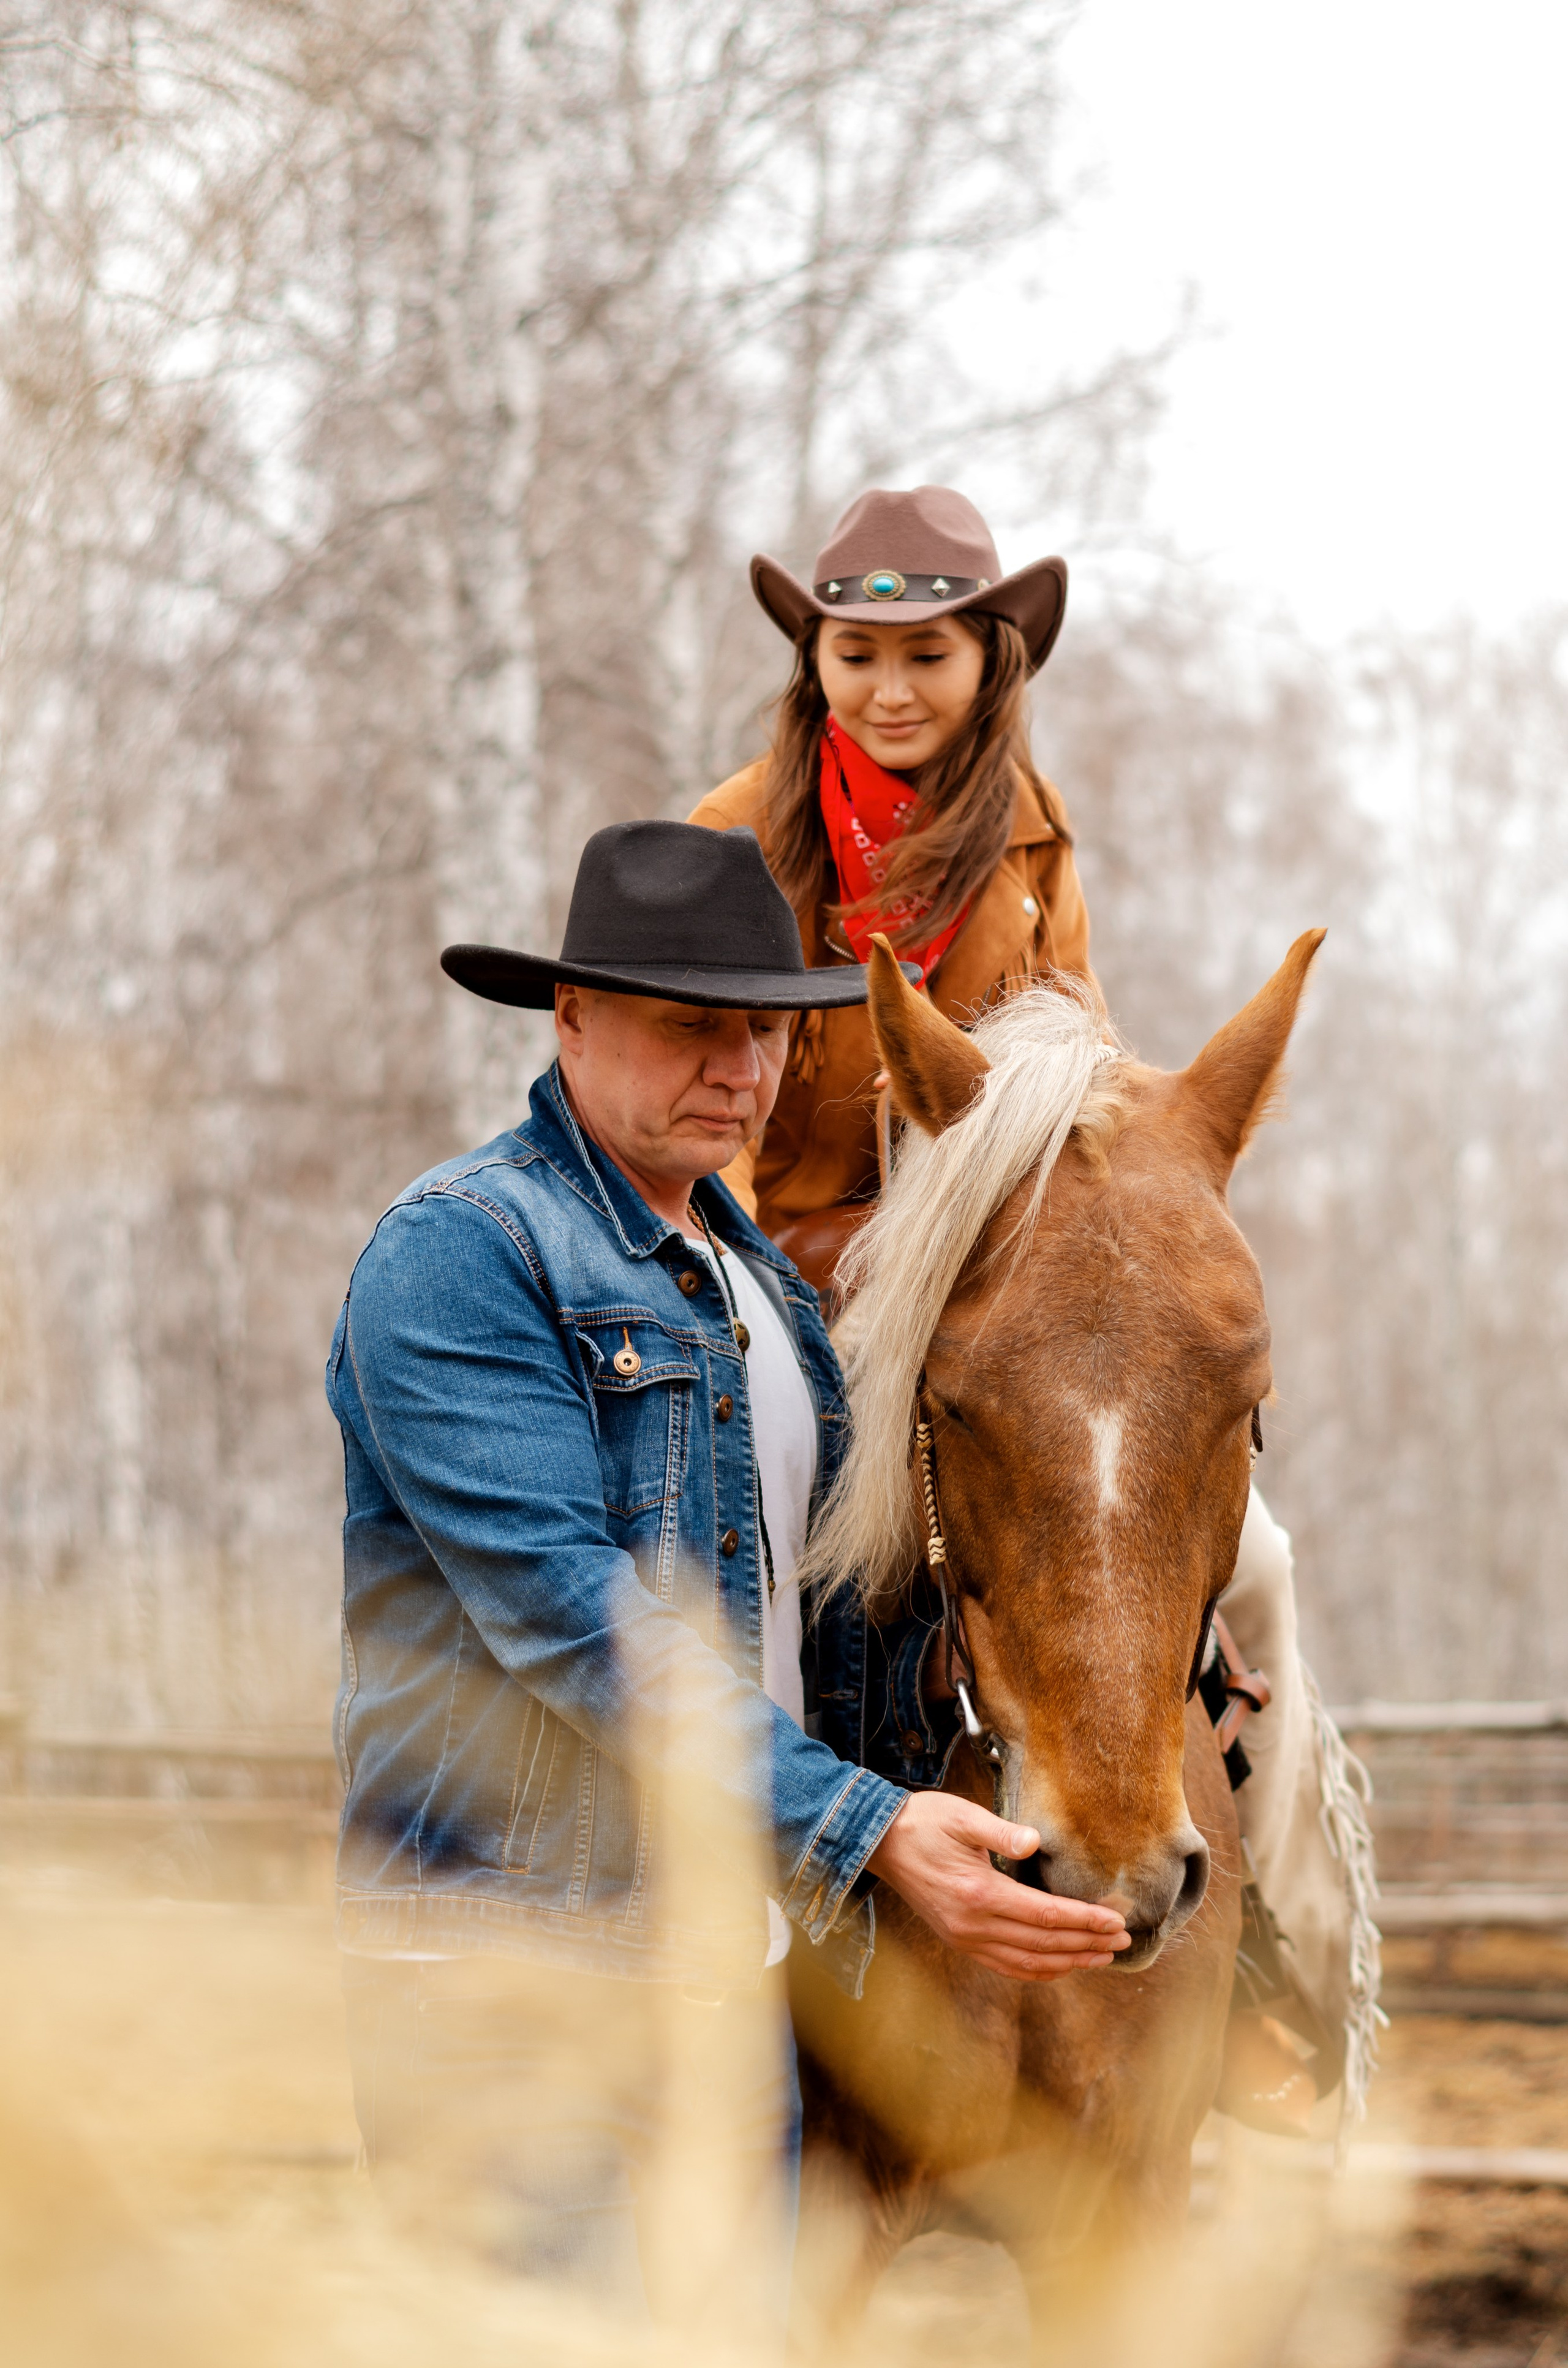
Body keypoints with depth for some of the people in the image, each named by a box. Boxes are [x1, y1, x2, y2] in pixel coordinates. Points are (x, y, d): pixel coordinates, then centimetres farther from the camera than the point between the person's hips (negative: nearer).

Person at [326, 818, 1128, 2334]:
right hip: (518, 1973, -8)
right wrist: (863, 1829, -27)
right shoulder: (458, 1254, -11)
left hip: (736, 1966, 8)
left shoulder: (765, 1284, 18)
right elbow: (563, 1611, -21)